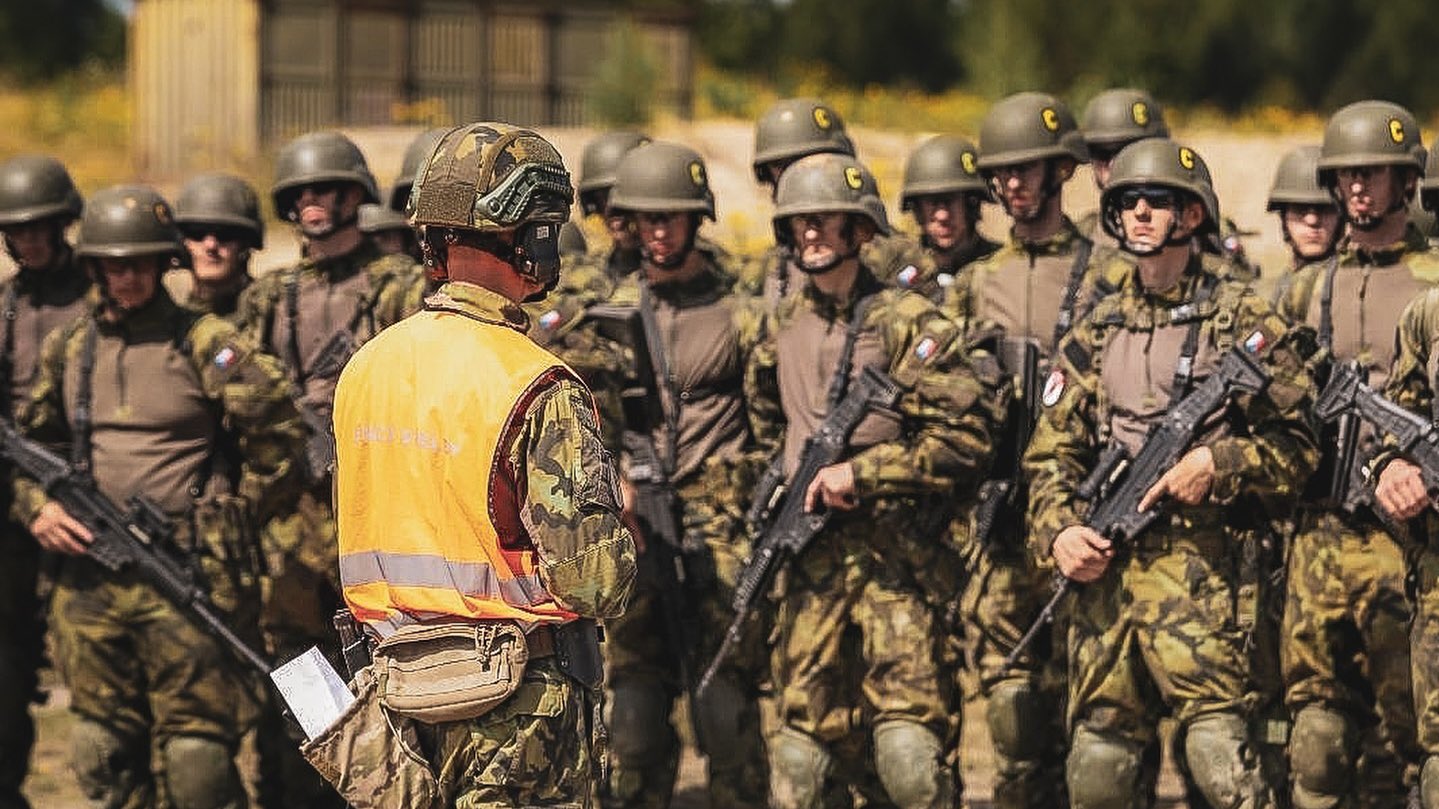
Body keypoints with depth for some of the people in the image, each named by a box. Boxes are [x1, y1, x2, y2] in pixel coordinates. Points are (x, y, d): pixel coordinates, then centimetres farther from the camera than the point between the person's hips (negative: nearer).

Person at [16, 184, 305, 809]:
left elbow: (279, 437, -2)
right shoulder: (69, 348, 11)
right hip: (88, 582, 5)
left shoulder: (205, 344, -4)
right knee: (102, 756, 11)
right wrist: (36, 506, 4)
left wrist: (228, 522, 2)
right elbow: (29, 441, 22)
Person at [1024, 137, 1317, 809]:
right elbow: (1051, 452, 14)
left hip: (1199, 569, -4)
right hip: (1103, 569, 4)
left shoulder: (1243, 320, 5)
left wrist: (1218, 464, -14)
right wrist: (1058, 533, -4)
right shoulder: (1095, 333, 17)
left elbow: (1296, 446, 3)